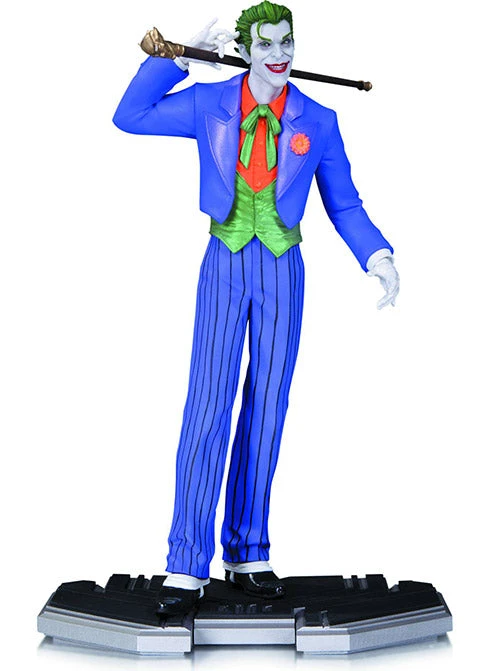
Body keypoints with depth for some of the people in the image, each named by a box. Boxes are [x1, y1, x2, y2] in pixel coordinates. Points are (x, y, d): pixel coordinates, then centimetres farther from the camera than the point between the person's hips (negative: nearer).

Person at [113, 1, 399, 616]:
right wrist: (175, 55, 1)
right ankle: (187, 567, -3)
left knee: (266, 411, 3)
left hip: (283, 272, 2)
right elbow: (129, 118, 7)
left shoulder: (317, 121, 2)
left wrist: (379, 258, -11)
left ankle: (247, 556, 14)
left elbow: (344, 206, 6)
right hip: (225, 268, -1)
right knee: (207, 408, -9)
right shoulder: (208, 104, 1)